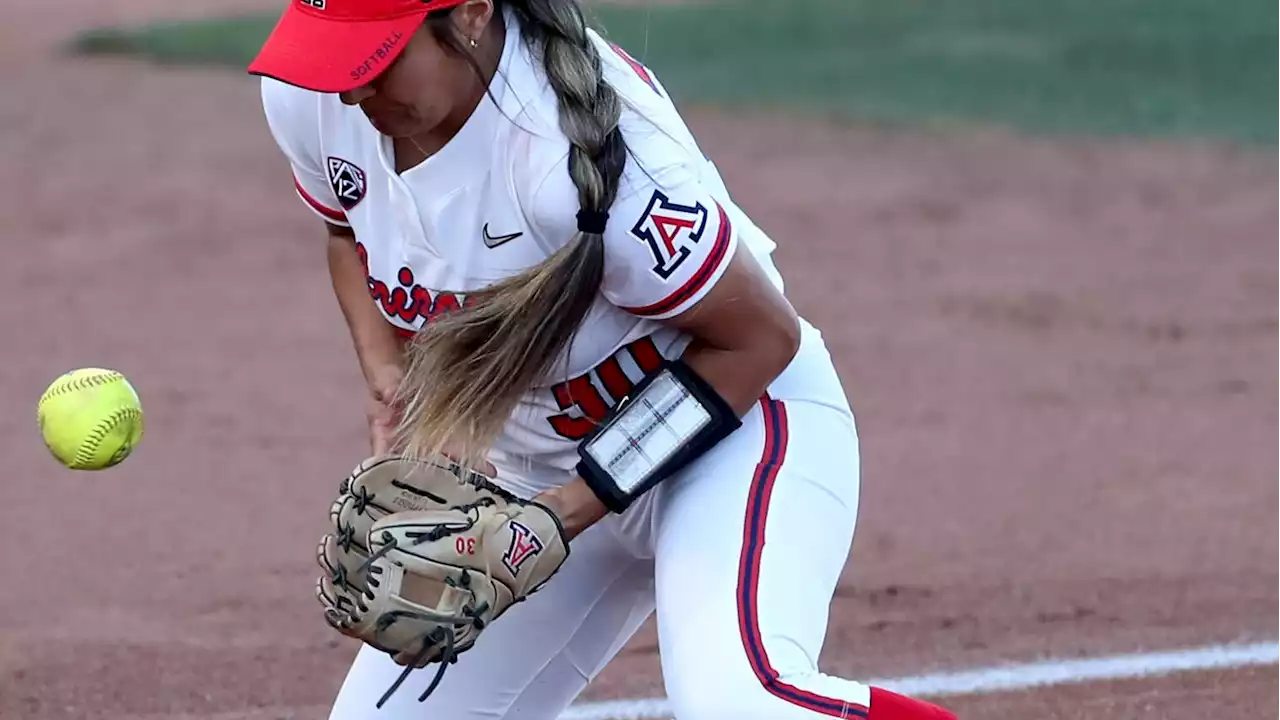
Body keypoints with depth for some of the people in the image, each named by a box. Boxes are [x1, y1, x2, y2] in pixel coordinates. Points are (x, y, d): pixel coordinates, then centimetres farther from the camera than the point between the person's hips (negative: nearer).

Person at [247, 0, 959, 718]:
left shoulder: (575, 147, -32)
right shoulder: (314, 100, -11)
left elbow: (760, 335, -21)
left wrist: (568, 511, -22)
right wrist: (388, 378, -5)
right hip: (539, 464, 8)